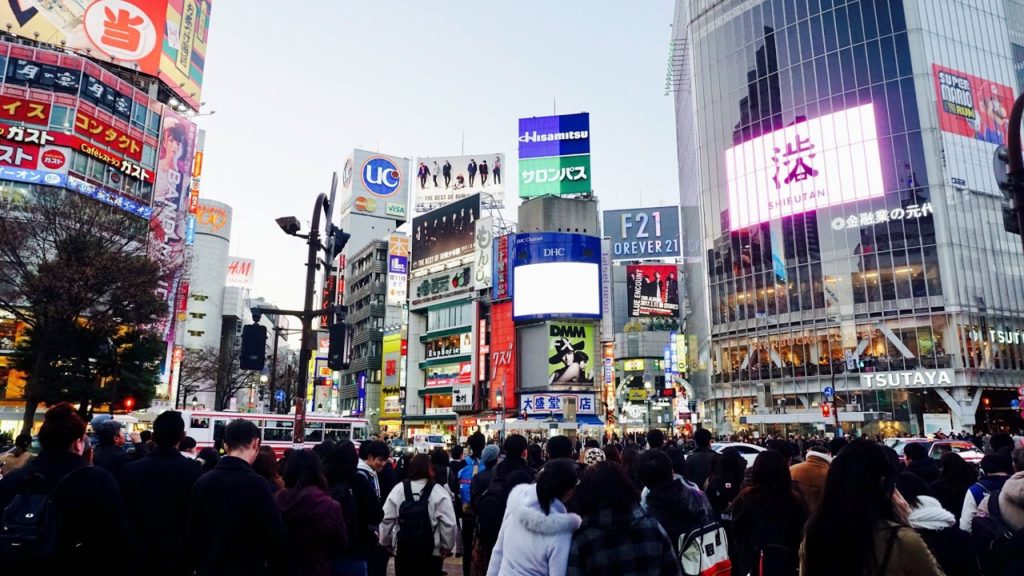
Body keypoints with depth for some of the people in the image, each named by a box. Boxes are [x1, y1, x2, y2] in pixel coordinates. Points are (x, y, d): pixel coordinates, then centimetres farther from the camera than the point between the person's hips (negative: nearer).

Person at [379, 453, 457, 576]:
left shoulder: (398, 489, -4)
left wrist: (386, 543, 12)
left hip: (402, 550, 2)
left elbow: (386, 519, -1)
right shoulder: (439, 492, -11)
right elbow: (449, 524, -12)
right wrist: (447, 547, 2)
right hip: (431, 552, -2)